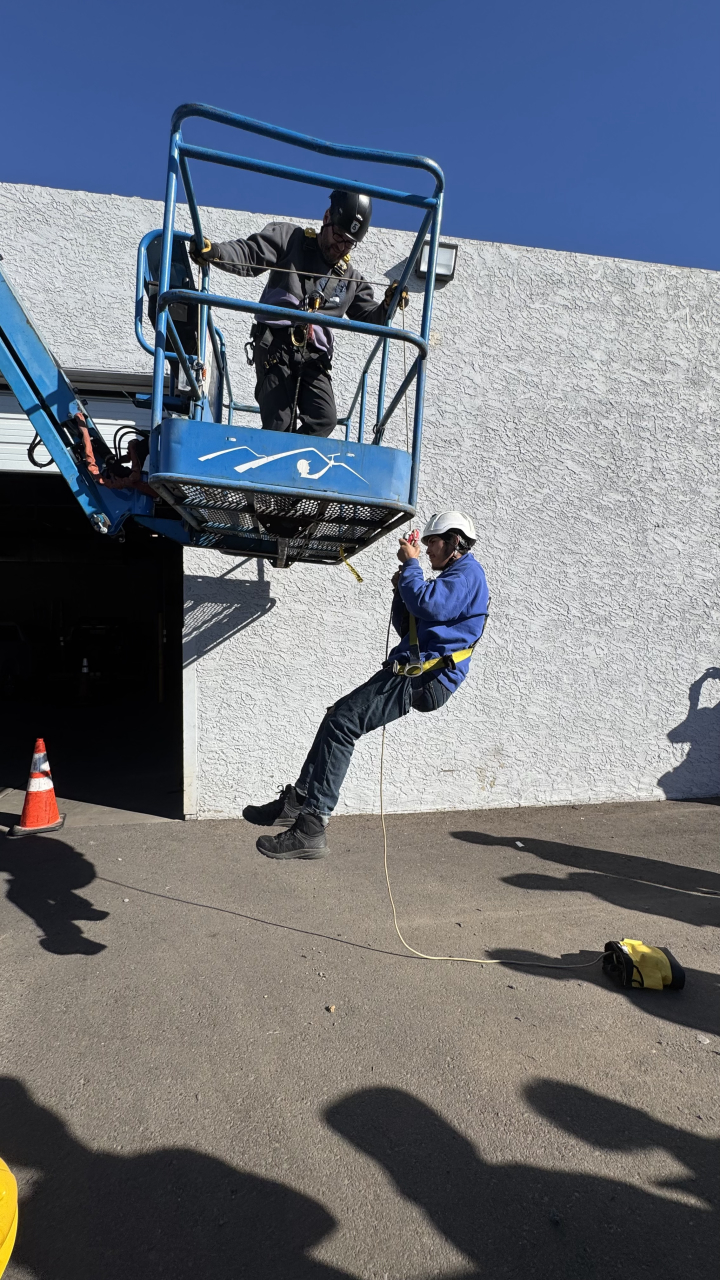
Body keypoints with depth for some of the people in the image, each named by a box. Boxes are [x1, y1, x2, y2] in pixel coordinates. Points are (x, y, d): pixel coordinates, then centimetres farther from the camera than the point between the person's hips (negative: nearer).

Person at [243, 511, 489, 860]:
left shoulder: (467, 573, -3)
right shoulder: (452, 576, 29)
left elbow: (427, 606, -22)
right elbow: (405, 627, 27)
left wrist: (410, 565, -6)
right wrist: (402, 591, 10)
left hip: (425, 679, -11)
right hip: (411, 672, 11)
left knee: (342, 722, -19)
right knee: (338, 717, 7)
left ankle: (311, 827, -19)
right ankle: (297, 802, 10)